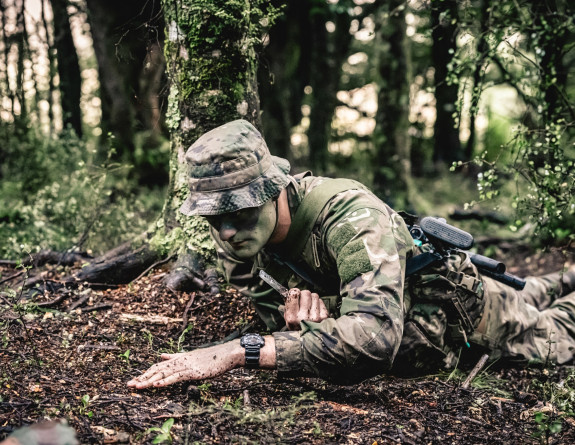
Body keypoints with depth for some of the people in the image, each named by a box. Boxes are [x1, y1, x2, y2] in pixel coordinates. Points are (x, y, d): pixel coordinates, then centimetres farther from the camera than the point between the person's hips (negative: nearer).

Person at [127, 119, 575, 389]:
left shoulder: (350, 216, -45)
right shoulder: (235, 239, -25)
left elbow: (375, 335, -59)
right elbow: (274, 313, -10)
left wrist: (240, 352, -63)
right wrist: (298, 307, -36)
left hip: (460, 309, -6)